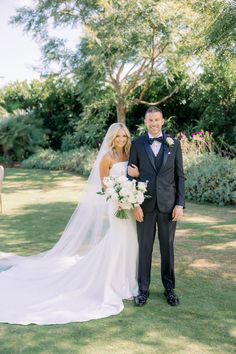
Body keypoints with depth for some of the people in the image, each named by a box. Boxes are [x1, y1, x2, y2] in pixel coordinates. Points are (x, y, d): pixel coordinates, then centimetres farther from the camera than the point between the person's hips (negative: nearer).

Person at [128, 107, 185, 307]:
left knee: (167, 247, 10)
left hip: (168, 204, 1)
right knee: (144, 247, 7)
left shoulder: (174, 144, 4)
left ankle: (169, 288, 25)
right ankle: (143, 289, 20)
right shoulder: (137, 144, 2)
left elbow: (180, 176, 4)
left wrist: (180, 204, -4)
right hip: (145, 204, 0)